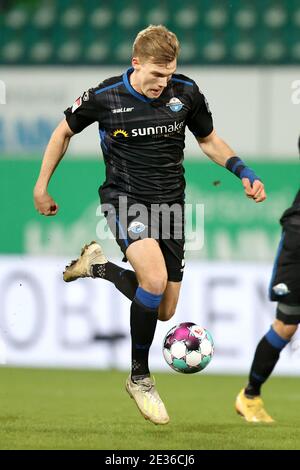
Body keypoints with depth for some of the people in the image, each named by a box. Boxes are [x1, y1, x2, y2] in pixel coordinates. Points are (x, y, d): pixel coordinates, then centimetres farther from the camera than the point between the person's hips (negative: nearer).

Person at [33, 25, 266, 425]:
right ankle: (140, 378, -12)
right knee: (155, 279, -30)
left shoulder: (186, 92, -5)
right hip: (125, 199, -4)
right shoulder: (104, 98, -12)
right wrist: (42, 185, 8)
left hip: (169, 203, 4)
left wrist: (243, 173, -4)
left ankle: (99, 265, 33)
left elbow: (209, 139, 11)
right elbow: (64, 132, 7)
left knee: (164, 310, 5)